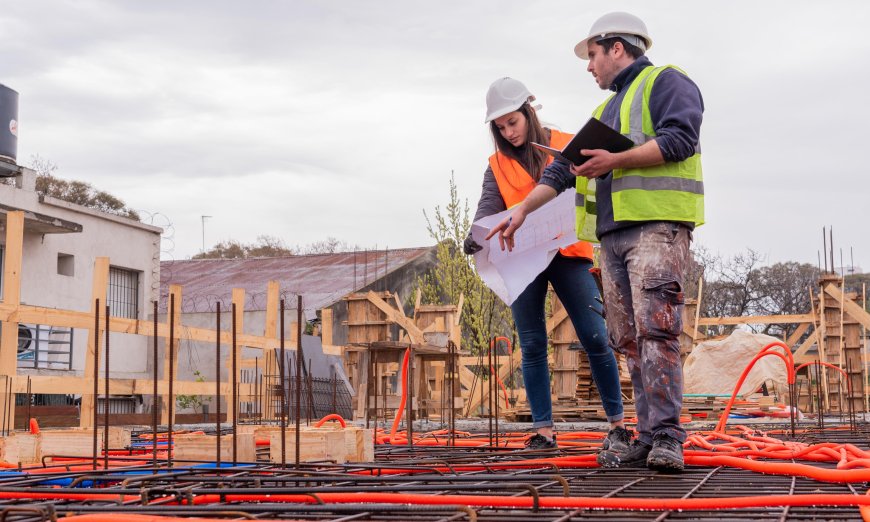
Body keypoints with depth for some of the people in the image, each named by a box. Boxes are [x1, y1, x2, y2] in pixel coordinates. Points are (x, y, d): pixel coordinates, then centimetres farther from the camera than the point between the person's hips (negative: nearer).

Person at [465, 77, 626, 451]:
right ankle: (543, 429, 7)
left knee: (595, 337, -4)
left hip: (567, 254, -2)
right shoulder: (499, 165, 10)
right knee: (532, 345, 2)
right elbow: (489, 207, -2)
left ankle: (617, 421, 6)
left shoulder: (567, 146, 6)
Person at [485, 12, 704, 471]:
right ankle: (648, 439, 2)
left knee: (655, 328, -17)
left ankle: (667, 436, -18)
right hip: (613, 235, 8)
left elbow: (680, 137, -13)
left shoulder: (666, 82, 5)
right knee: (629, 340, 2)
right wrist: (522, 210, 25)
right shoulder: (607, 110, 31)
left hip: (657, 226, -8)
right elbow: (564, 169, 30)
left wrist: (617, 161, -17)